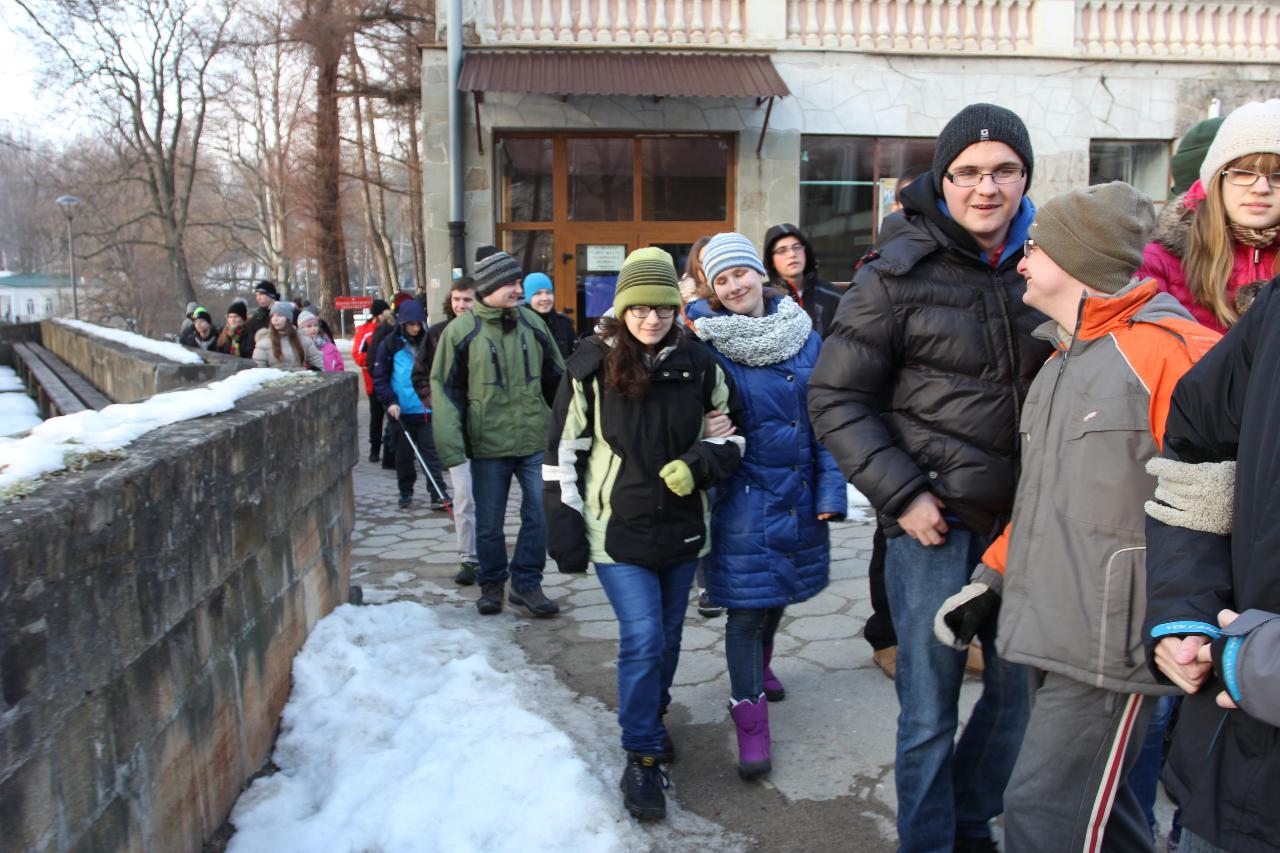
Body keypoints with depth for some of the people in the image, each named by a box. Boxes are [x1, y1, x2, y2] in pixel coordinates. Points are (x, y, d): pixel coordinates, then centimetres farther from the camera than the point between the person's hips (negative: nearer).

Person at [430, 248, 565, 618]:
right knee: (489, 523, 10)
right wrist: (451, 448, -10)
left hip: (536, 442, 2)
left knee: (540, 515, 2)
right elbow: (445, 390, -4)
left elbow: (556, 379, 13)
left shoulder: (531, 322, 4)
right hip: (488, 446, -2)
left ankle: (526, 583, 18)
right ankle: (492, 584, 30)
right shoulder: (461, 331, -6)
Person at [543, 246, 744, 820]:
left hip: (682, 529, 3)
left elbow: (733, 428, 8)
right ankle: (641, 757, 6)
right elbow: (563, 453, -3)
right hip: (618, 531, -3)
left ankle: (652, 715, 43)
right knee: (642, 639, -10)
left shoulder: (697, 364, -2)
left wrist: (700, 463, -13)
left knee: (666, 636, 17)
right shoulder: (592, 367, -8)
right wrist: (566, 532, -4)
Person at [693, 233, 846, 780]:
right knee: (746, 602, -2)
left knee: (778, 591, 21)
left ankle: (760, 665, 49)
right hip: (744, 494, -4)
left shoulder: (805, 338, 2)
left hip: (797, 490, 4)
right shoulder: (711, 345, -7)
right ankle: (750, 718, 11)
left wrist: (830, 488, -2)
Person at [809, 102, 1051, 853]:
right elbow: (836, 399, -7)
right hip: (937, 518, -5)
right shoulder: (898, 274, -8)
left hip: (1023, 515, 5)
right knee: (929, 706, 4)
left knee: (1022, 687, 17)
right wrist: (901, 494, -14)